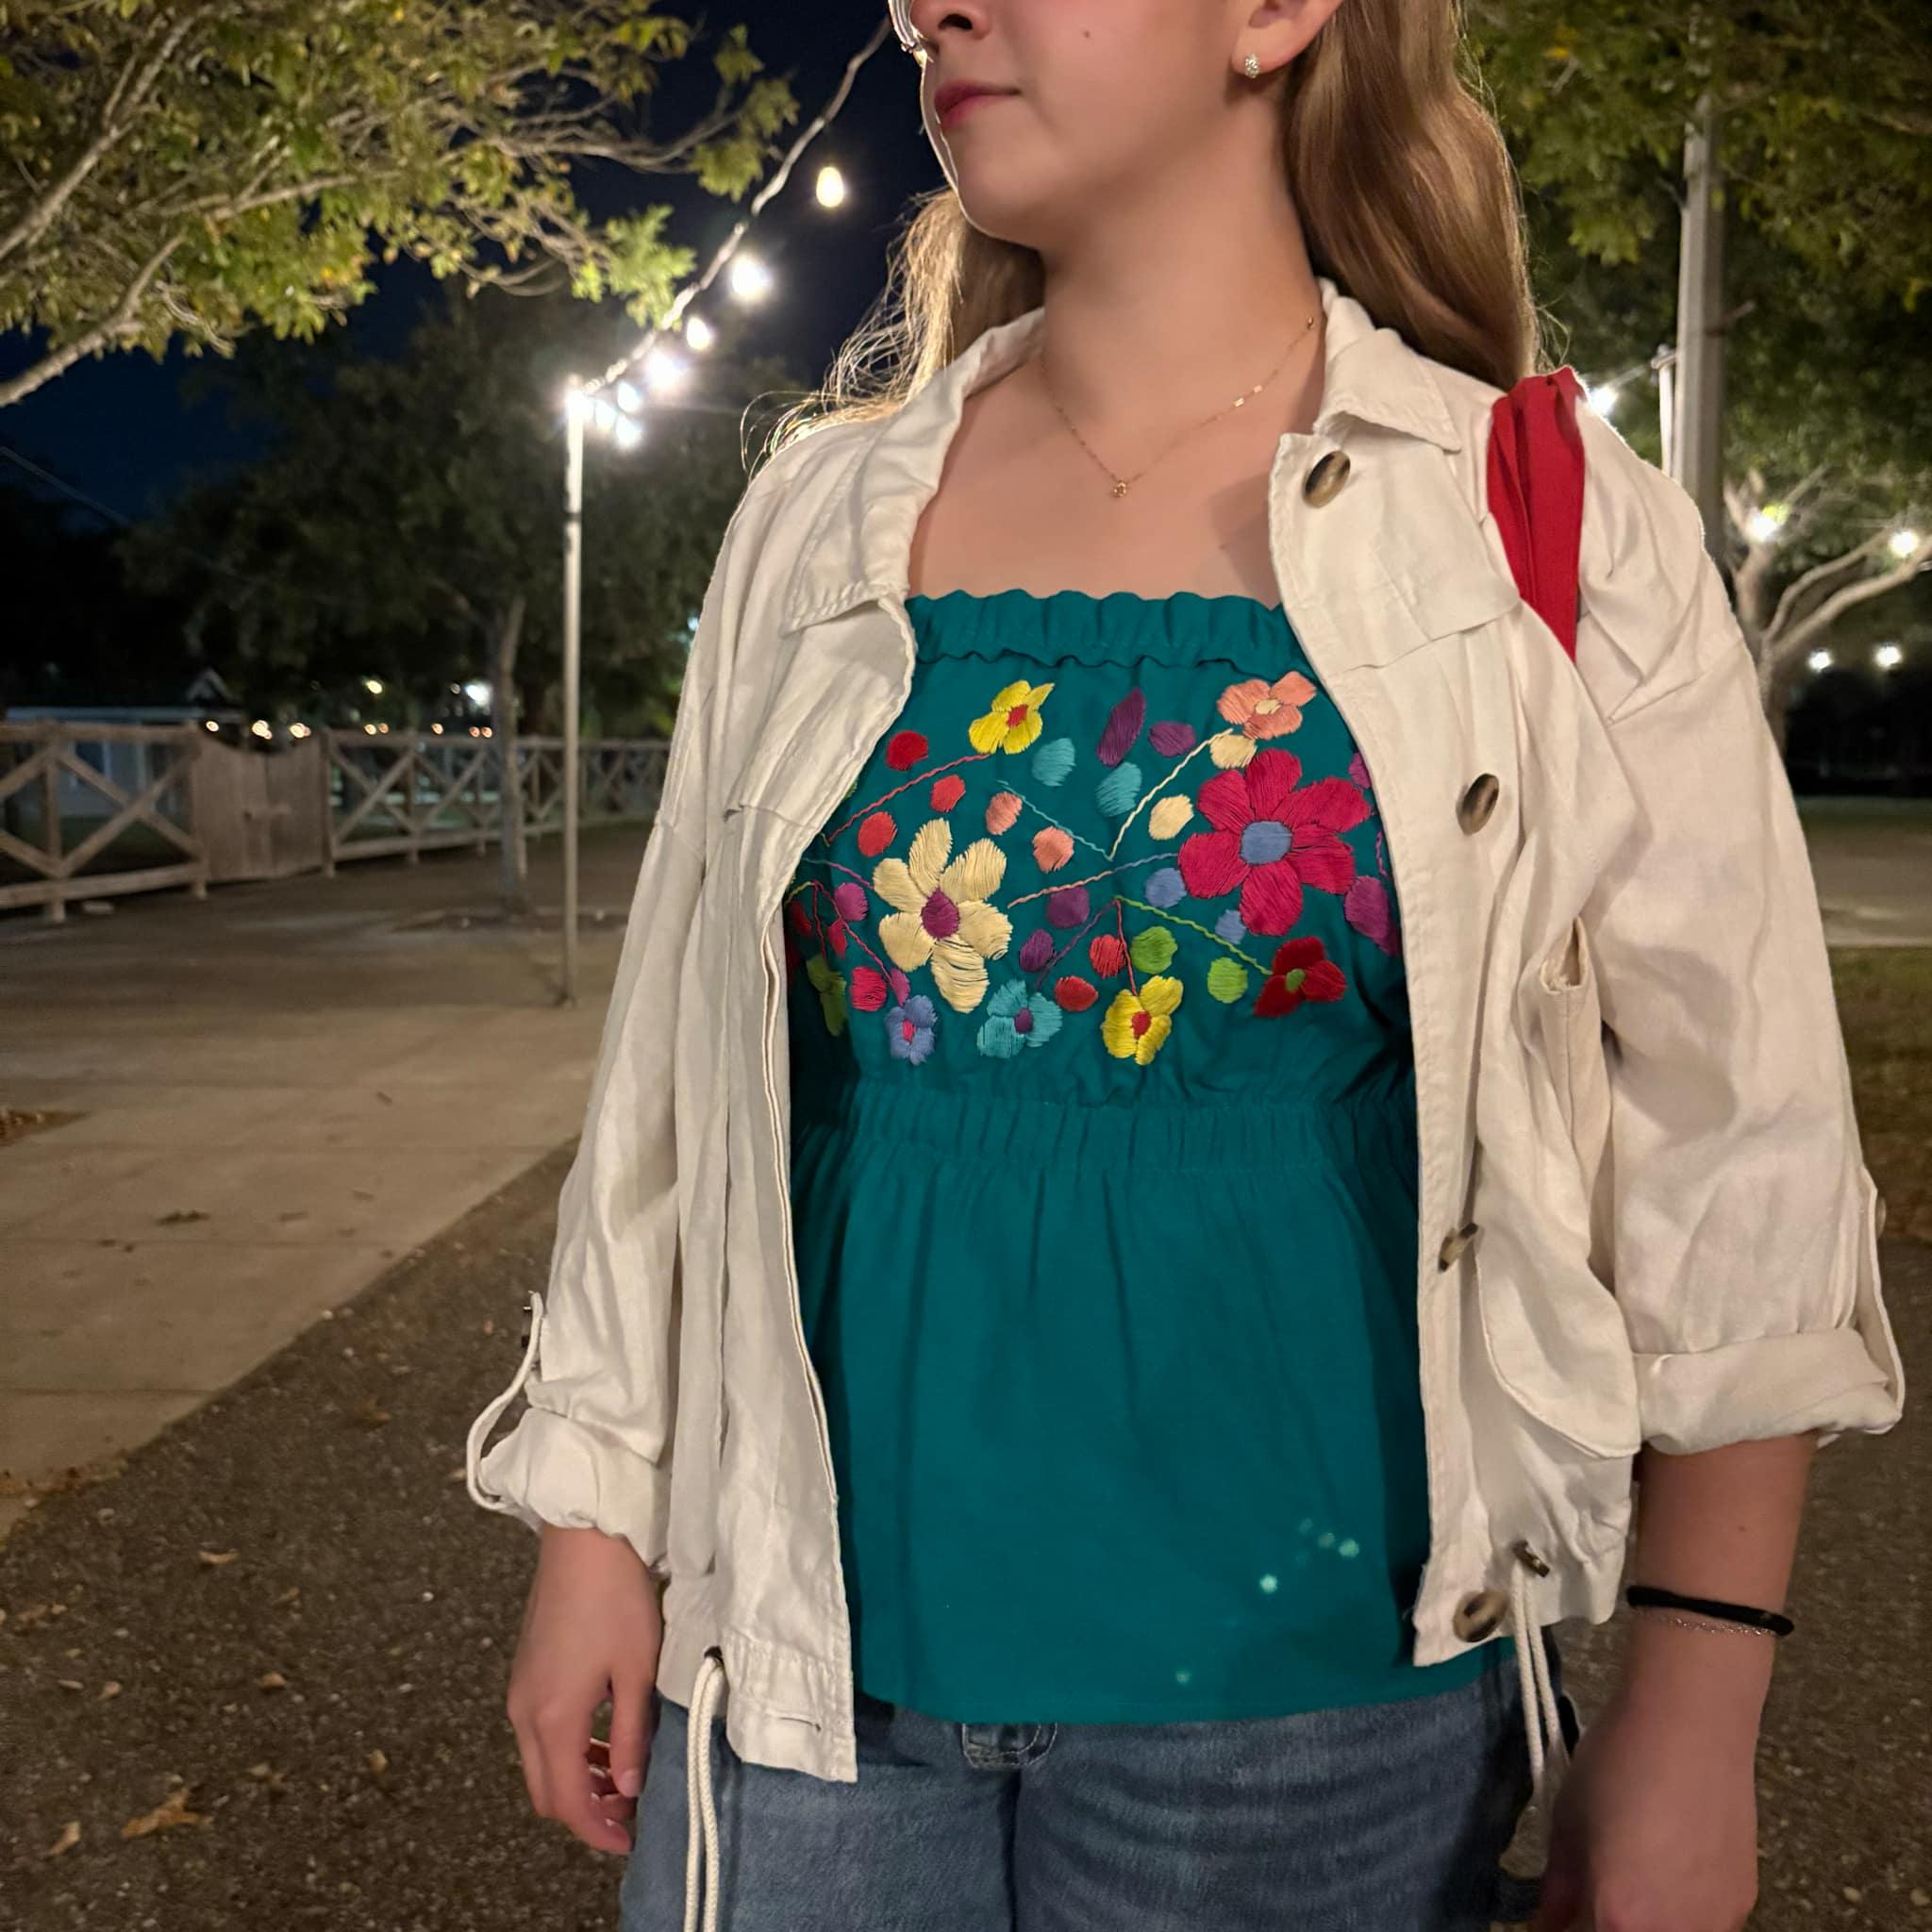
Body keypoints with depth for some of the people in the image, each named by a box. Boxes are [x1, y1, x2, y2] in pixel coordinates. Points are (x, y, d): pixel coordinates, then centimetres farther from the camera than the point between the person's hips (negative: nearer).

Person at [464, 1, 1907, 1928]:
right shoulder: (821, 511, 2)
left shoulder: (1552, 531, -7)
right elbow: (677, 1053, 5)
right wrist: (597, 1515, 6)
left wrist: (1689, 1714, -5)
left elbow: (1731, 1168, -5)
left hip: (1300, 1685, -2)